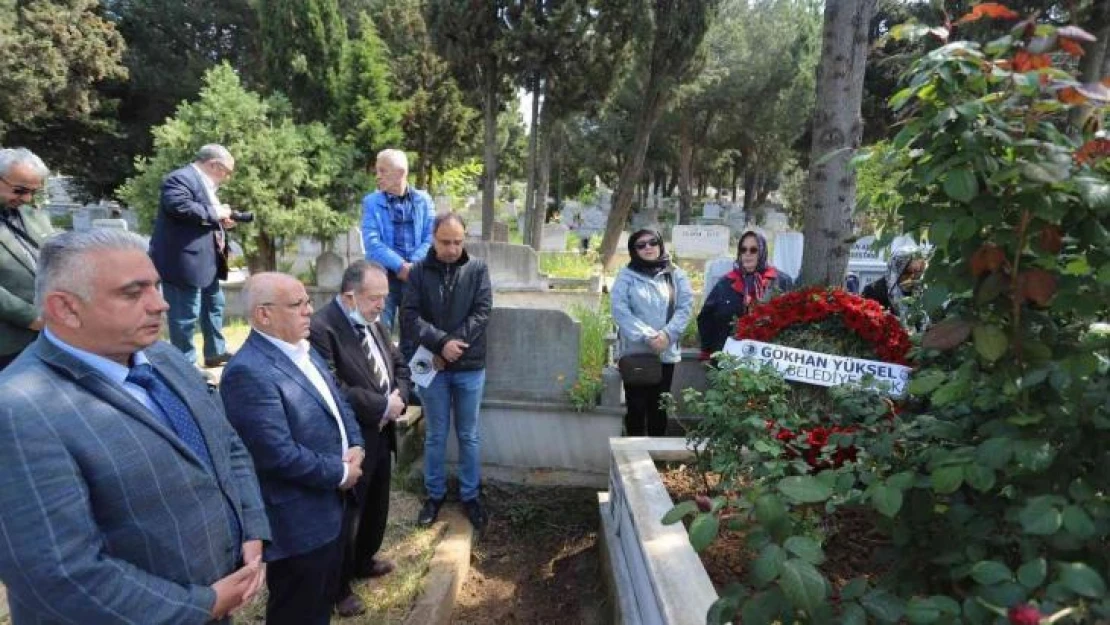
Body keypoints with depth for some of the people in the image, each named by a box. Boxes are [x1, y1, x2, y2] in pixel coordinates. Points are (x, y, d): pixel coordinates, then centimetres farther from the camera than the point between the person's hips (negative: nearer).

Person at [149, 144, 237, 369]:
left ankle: (215, 352, 32)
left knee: (214, 305, 19)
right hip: (183, 262, -11)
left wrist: (221, 221, 8)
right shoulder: (181, 178, -13)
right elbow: (179, 206, -30)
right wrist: (215, 213, -20)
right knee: (186, 315, -5)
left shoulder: (203, 182, 19)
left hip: (205, 261, 11)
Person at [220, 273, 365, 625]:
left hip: (330, 506, 9)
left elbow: (338, 404, 12)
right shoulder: (248, 372, -25)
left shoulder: (304, 351, 6)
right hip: (297, 523, -9)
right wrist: (341, 473, -16)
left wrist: (355, 447, -7)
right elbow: (279, 455, -28)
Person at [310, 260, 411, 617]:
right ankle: (338, 588, 33)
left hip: (381, 436, 8)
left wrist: (399, 396, -9)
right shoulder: (322, 328, -23)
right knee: (346, 515, 11)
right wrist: (382, 406, -22)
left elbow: (399, 364, 12)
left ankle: (363, 561, 49)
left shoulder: (373, 322, 5)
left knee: (376, 507, 25)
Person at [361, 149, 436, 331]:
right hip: (383, 276, -1)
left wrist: (412, 266, -14)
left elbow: (431, 238, -1)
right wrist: (400, 265, -17)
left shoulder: (423, 200, 7)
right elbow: (371, 242, -6)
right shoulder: (371, 202, 5)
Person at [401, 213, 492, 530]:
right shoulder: (419, 271, -1)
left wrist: (453, 344, -17)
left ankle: (470, 495, 27)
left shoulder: (478, 269, -1)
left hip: (470, 367, 0)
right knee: (435, 435, 12)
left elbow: (482, 312, -9)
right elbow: (410, 315, -9)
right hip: (432, 366, 0)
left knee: (469, 436, 12)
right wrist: (441, 343, -21)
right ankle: (434, 494, 29)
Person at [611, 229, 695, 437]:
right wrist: (647, 336, -18)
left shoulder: (676, 275, 8)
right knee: (636, 405, 2)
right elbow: (620, 310, -9)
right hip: (634, 351, -2)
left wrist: (667, 334, -15)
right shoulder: (626, 275, 1)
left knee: (659, 405, 10)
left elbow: (686, 306, 0)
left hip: (666, 352, 2)